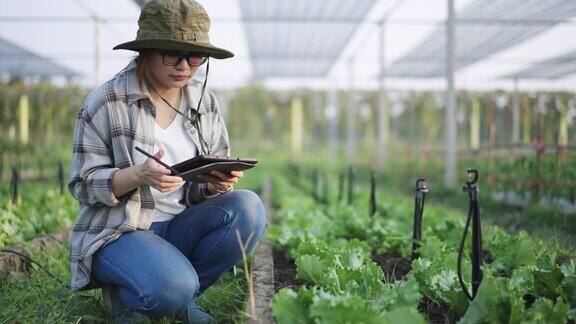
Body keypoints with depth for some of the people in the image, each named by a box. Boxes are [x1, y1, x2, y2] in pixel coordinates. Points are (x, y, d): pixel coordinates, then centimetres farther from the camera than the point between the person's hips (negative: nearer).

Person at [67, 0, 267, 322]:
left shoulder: (205, 103, 5)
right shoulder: (106, 102, -8)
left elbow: (208, 189, 9)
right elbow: (82, 185, -8)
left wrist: (217, 183, -17)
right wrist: (140, 174, -27)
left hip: (180, 227, 5)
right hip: (119, 232, -5)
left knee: (247, 208, -23)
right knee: (173, 286, -34)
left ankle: (179, 294, -5)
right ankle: (124, 295, 2)